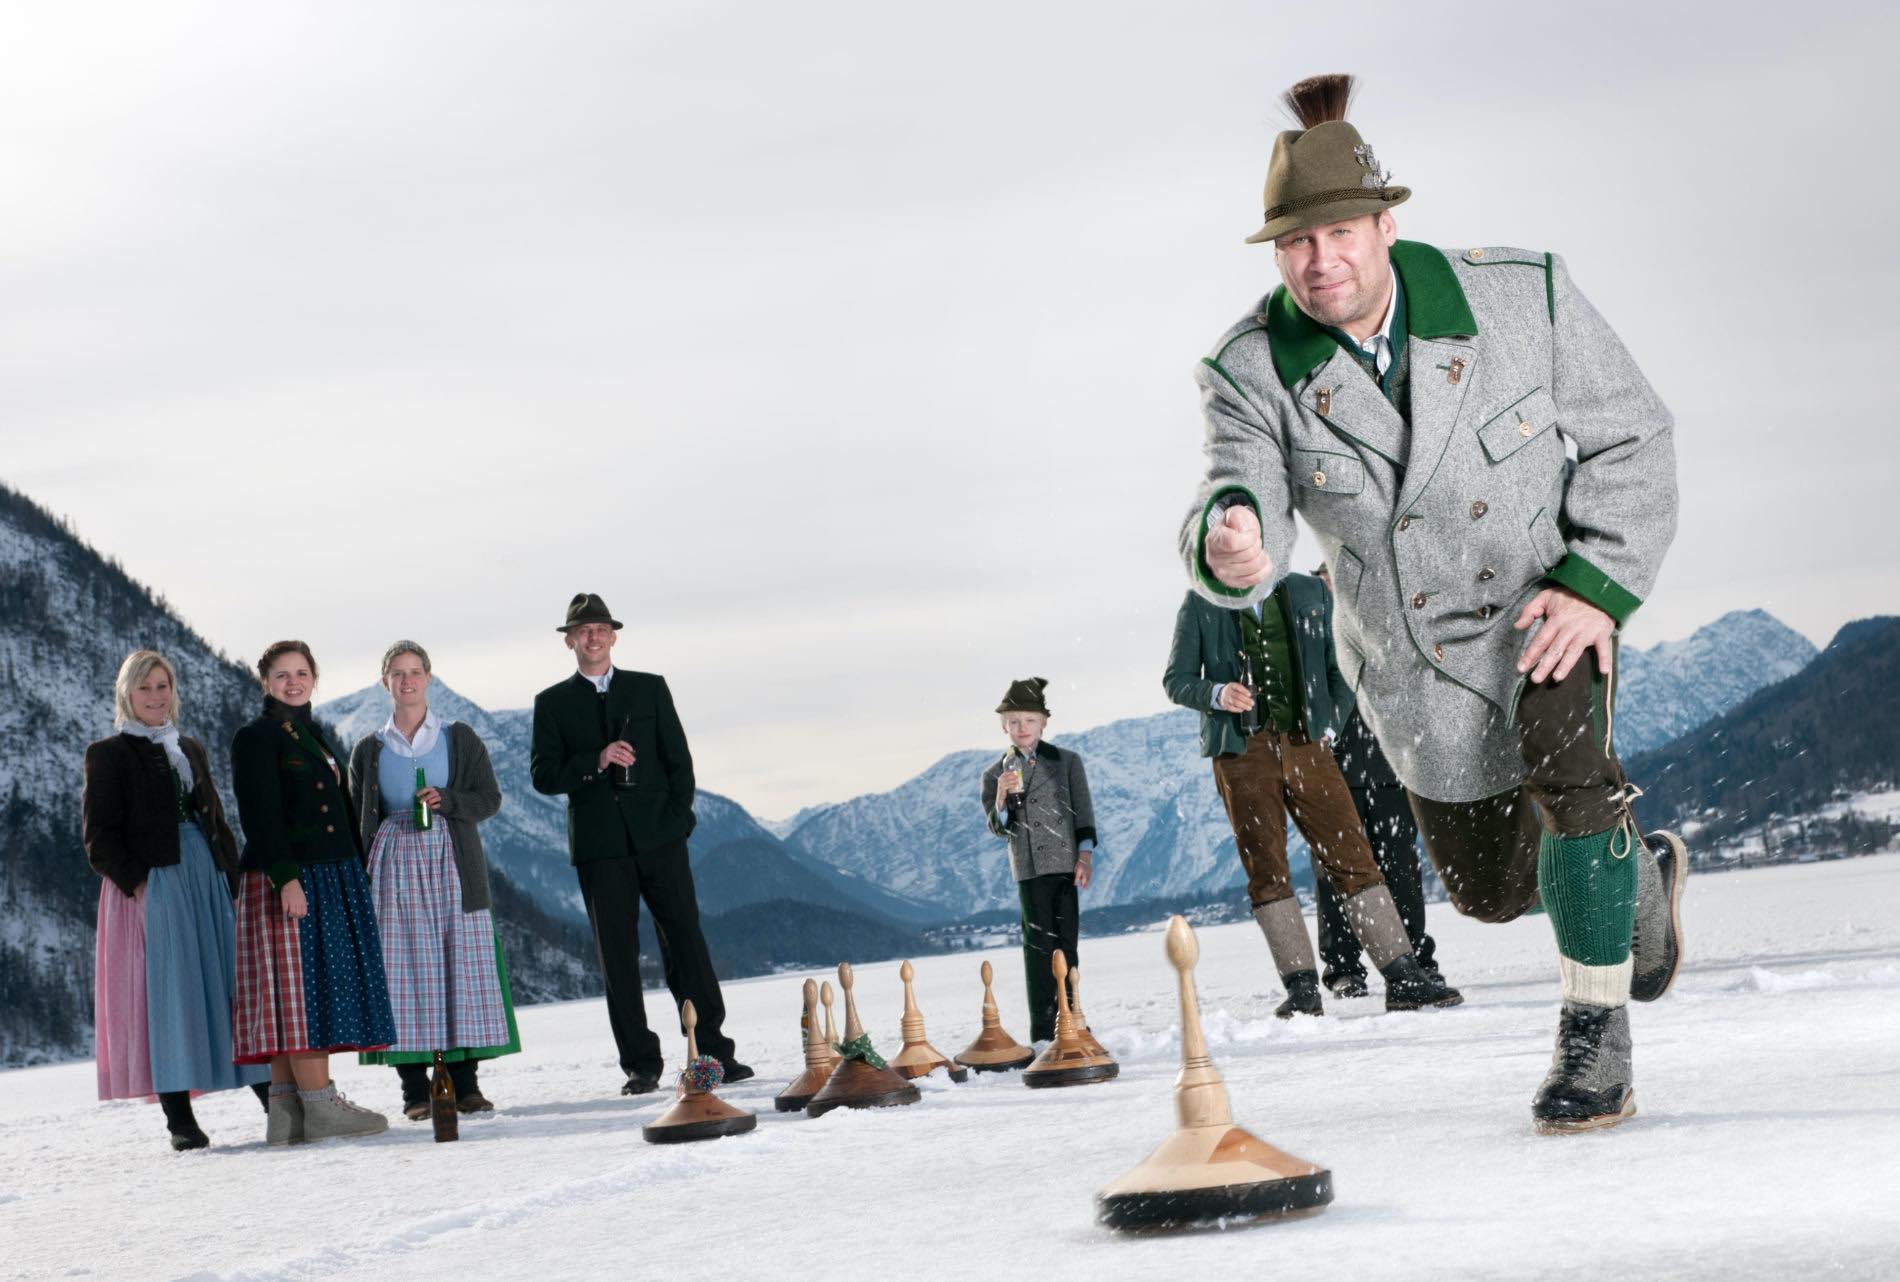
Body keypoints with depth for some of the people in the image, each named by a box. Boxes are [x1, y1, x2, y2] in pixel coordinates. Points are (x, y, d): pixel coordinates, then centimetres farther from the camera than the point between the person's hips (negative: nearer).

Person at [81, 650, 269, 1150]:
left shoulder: (191, 750, 19)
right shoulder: (108, 755, 2)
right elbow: (98, 837, -4)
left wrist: (230, 874, 9)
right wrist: (135, 880, -15)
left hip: (206, 879, 6)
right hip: (151, 887, -6)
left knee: (233, 984, 3)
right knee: (168, 993, -9)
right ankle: (179, 1117, -8)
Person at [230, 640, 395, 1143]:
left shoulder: (315, 736, 19)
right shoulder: (255, 738, -5)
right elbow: (259, 815, -14)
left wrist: (358, 873, 17)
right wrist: (285, 877, -22)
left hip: (333, 877, 8)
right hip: (285, 879, -8)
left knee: (297, 995, 6)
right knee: (303, 988, -8)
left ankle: (287, 1111, 6)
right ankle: (321, 1105, -8)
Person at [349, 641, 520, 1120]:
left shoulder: (459, 739, 9)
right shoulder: (369, 751, 11)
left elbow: (490, 797, 6)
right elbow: (359, 822, 11)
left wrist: (447, 801, -13)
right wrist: (362, 883, 1)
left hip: (452, 864, 0)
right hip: (395, 864, 0)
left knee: (461, 966, -4)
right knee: (404, 971, -6)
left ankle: (464, 1084, 1)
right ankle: (416, 1090, -3)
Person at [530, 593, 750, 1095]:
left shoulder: (650, 689, 12)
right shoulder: (553, 703, 8)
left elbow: (679, 759, 9)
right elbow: (543, 776, 0)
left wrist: (678, 818, -3)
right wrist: (597, 761, -14)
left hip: (659, 837, 1)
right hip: (599, 846, 0)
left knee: (686, 942, -3)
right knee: (618, 956, 0)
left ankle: (713, 1053, 1)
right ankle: (641, 1066, 4)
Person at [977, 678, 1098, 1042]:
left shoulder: (1067, 761, 9)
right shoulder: (995, 774, 9)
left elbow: (1083, 812, 6)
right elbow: (999, 828, 2)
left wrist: (1084, 855, -5)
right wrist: (1002, 798, -17)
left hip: (1065, 863, 0)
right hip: (1029, 869, 0)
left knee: (1066, 942, 2)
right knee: (1040, 943, -5)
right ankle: (1043, 1032, -6)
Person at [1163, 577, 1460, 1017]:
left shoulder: (1311, 593, 12)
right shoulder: (1201, 604, 7)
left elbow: (1340, 666, 15)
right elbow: (1176, 679, 7)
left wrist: (1329, 723, 2)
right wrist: (1215, 694, -13)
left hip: (1306, 747, 1)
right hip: (1243, 750, -1)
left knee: (1352, 857, -4)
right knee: (1265, 870, -2)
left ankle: (1404, 979, -5)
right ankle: (1302, 988, 2)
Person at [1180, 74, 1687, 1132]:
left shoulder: (1522, 296, -16)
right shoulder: (1252, 371, -14)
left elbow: (1629, 439, -9)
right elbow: (1242, 502, -26)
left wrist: (1598, 585, -21)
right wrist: (1230, 550, -52)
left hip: (1552, 604, -3)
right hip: (1416, 663, 3)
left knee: (1565, 762, -33)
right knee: (1492, 888, 15)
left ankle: (1596, 1033, -16)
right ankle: (1641, 876, 49)